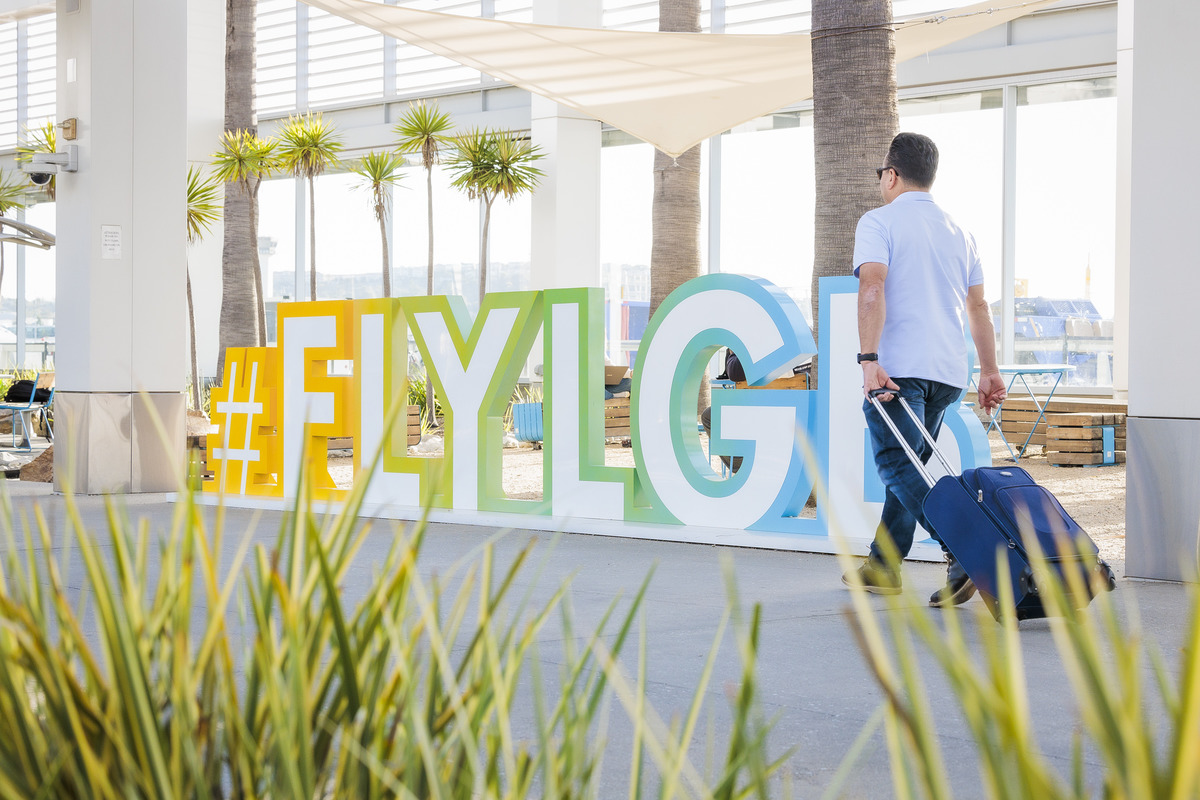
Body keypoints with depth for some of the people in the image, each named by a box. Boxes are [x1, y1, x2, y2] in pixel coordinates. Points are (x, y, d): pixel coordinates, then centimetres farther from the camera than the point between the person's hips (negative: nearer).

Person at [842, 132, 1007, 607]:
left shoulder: (879, 223, -1)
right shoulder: (959, 233, 19)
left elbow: (872, 288, -16)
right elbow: (979, 309, 17)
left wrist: (869, 360, -23)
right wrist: (990, 372, 19)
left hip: (897, 367, -7)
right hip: (948, 371, 7)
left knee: (899, 468, -9)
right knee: (909, 467, 15)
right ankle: (882, 568, 19)